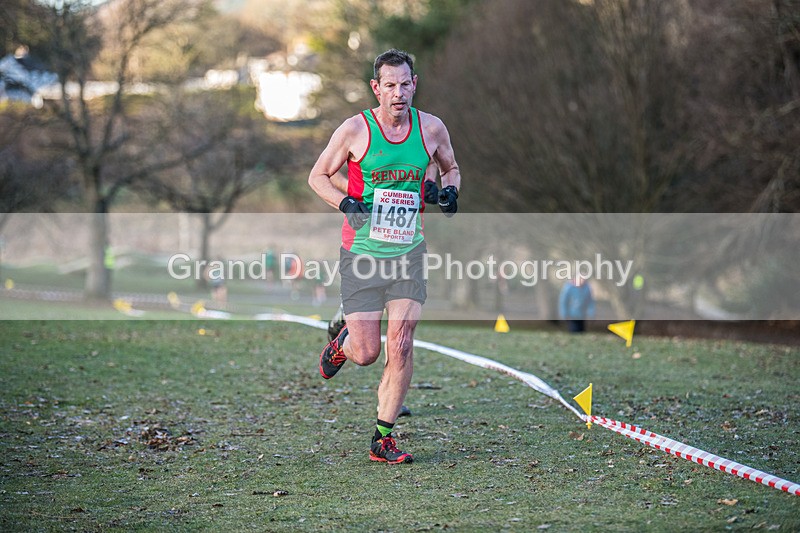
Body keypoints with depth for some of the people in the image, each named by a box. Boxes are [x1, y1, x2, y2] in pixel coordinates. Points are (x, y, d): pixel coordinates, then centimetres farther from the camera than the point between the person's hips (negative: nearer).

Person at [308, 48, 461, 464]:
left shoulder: (431, 128, 1)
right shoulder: (355, 129, -7)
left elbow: (450, 168, 20)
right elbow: (317, 175, 3)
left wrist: (449, 190, -3)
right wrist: (345, 203, -15)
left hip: (407, 250, 2)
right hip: (361, 253, -2)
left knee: (401, 348, -7)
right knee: (366, 354, -4)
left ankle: (383, 439, 5)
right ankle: (342, 342, 34)